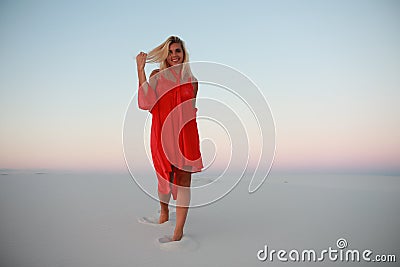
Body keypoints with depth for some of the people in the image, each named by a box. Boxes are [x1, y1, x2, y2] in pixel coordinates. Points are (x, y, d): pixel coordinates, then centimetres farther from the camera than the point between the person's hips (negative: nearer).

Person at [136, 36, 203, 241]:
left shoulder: (191, 80, 10)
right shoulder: (157, 76, 4)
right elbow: (146, 102, -12)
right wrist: (140, 68, -13)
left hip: (185, 133, 1)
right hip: (162, 133, 0)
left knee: (183, 178, -5)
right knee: (164, 176, 11)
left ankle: (179, 228, 0)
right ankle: (164, 213, 36)